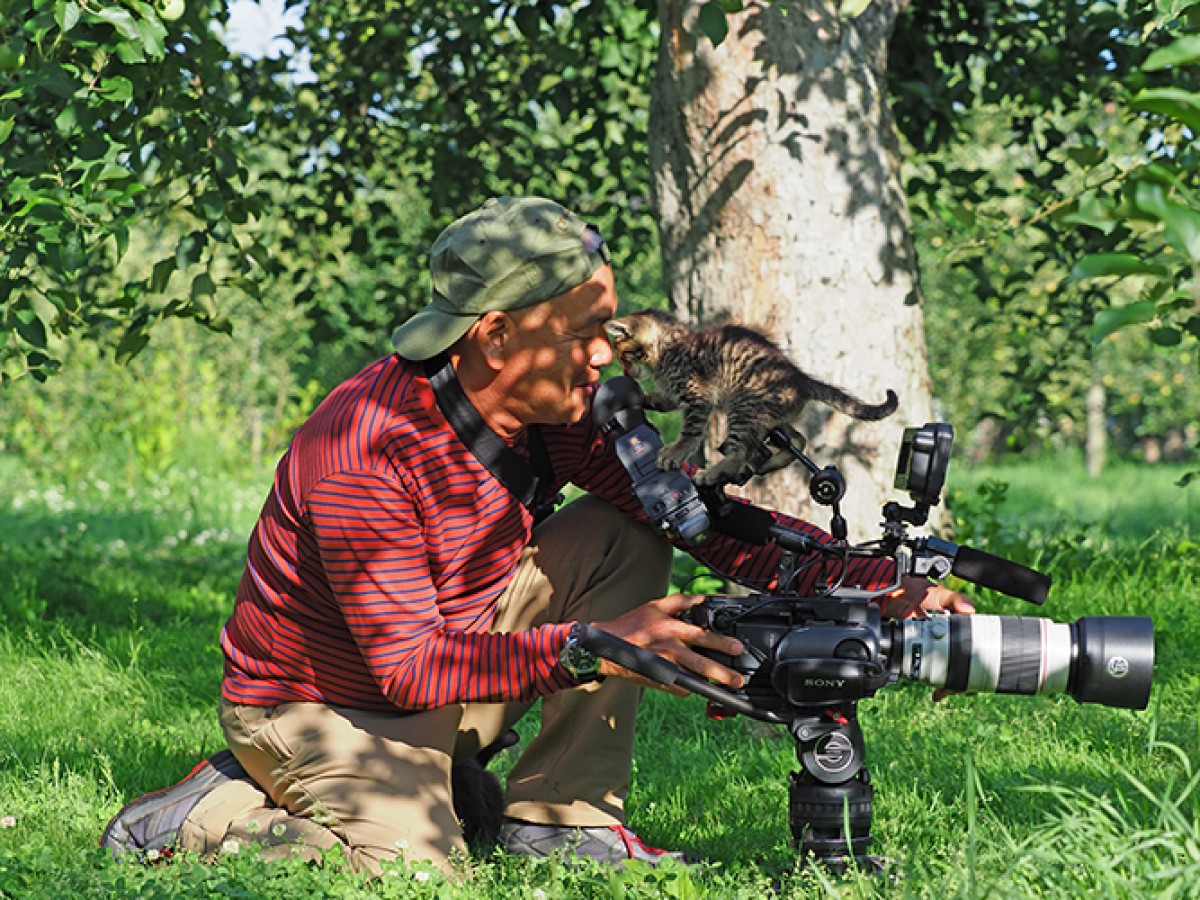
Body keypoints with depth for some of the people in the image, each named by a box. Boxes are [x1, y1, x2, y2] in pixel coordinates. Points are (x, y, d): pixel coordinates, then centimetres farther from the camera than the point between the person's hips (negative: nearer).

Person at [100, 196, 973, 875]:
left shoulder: (567, 408, -11)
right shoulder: (364, 449, -31)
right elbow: (410, 665, -32)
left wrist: (884, 588, -20)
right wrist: (594, 648, -40)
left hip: (455, 658, 7)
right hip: (327, 705, -7)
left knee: (626, 543, -5)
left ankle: (561, 818, -6)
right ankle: (226, 807, -2)